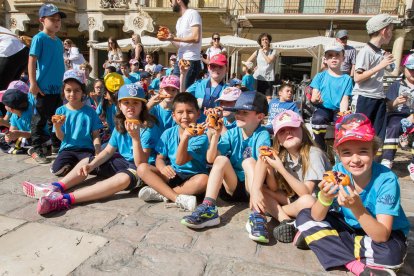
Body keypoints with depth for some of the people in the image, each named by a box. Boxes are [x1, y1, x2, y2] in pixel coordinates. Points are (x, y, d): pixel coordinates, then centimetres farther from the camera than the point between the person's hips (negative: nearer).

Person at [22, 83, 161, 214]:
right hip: (122, 161, 8)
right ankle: (56, 187, -11)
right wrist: (91, 165, -12)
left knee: (124, 178, -40)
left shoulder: (148, 128, -19)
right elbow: (108, 151, 4)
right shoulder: (120, 125, 4)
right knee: (86, 162, 11)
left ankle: (66, 199, -44)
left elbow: (141, 163, -26)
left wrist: (135, 137, -39)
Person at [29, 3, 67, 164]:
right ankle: (36, 150, 11)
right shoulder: (39, 38, -6)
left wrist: (63, 84, 19)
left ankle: (57, 146, 27)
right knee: (40, 120, 1)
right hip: (44, 87, -7)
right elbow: (32, 61, -10)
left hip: (57, 87, 7)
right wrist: (33, 83, -15)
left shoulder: (59, 41, 13)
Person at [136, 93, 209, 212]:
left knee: (204, 179, -36)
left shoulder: (201, 137, -13)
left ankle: (160, 194, -23)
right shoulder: (168, 134, 1)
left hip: (192, 178, -3)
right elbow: (159, 158, 2)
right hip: (171, 175, 4)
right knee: (142, 168, -17)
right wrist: (162, 167, -23)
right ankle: (177, 198, -29)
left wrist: (185, 137, -37)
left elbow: (180, 161, -22)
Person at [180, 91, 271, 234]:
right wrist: (215, 135, -22)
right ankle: (208, 208, -33)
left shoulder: (262, 134, -11)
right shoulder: (232, 133, 0)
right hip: (232, 186, 3)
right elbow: (210, 159, -9)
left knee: (249, 161, -29)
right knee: (221, 159, -21)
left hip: (252, 186, -3)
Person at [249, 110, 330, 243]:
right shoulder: (280, 155, -6)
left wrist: (281, 168, -31)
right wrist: (269, 167, -25)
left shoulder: (313, 154, -22)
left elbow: (306, 193, -25)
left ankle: (273, 211, -12)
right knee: (259, 190, -12)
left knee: (307, 202, -38)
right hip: (291, 199, 5)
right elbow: (274, 189, -8)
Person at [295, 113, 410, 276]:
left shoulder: (386, 180, -26)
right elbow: (317, 217, -17)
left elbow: (382, 236, -30)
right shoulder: (338, 171, -17)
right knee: (304, 216, -10)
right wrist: (324, 198, -38)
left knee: (391, 253, -36)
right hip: (348, 227, 5)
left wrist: (357, 207, -46)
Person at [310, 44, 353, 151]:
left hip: (338, 110, 1)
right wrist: (316, 100, -26)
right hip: (323, 109, -1)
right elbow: (313, 98, 0)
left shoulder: (347, 79, 9)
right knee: (318, 118, -36)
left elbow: (344, 100, 1)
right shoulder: (320, 76, 7)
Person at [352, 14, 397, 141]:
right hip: (364, 98, -8)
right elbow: (357, 78, -19)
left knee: (379, 135, 9)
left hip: (379, 98, 8)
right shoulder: (366, 51, -11)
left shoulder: (381, 53, 10)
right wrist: (379, 66, -18)